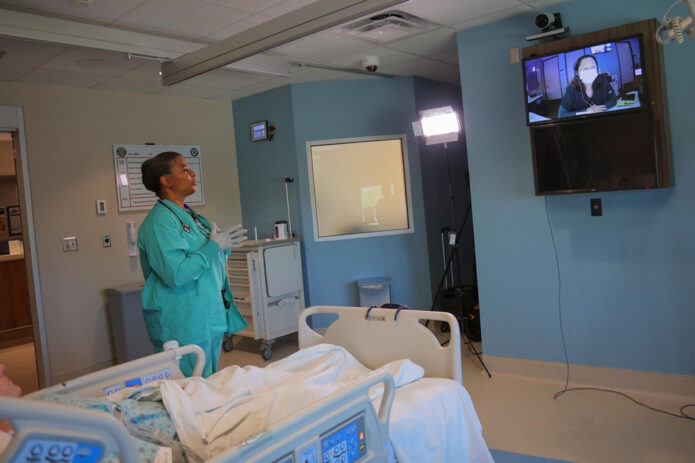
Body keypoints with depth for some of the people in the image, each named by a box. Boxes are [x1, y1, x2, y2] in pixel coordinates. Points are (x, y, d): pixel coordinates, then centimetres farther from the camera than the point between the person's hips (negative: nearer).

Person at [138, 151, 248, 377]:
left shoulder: (191, 215, 14)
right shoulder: (159, 221, -15)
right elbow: (175, 274, -25)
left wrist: (225, 246, 4)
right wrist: (214, 245, -19)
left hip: (211, 318, 9)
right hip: (183, 326, -9)